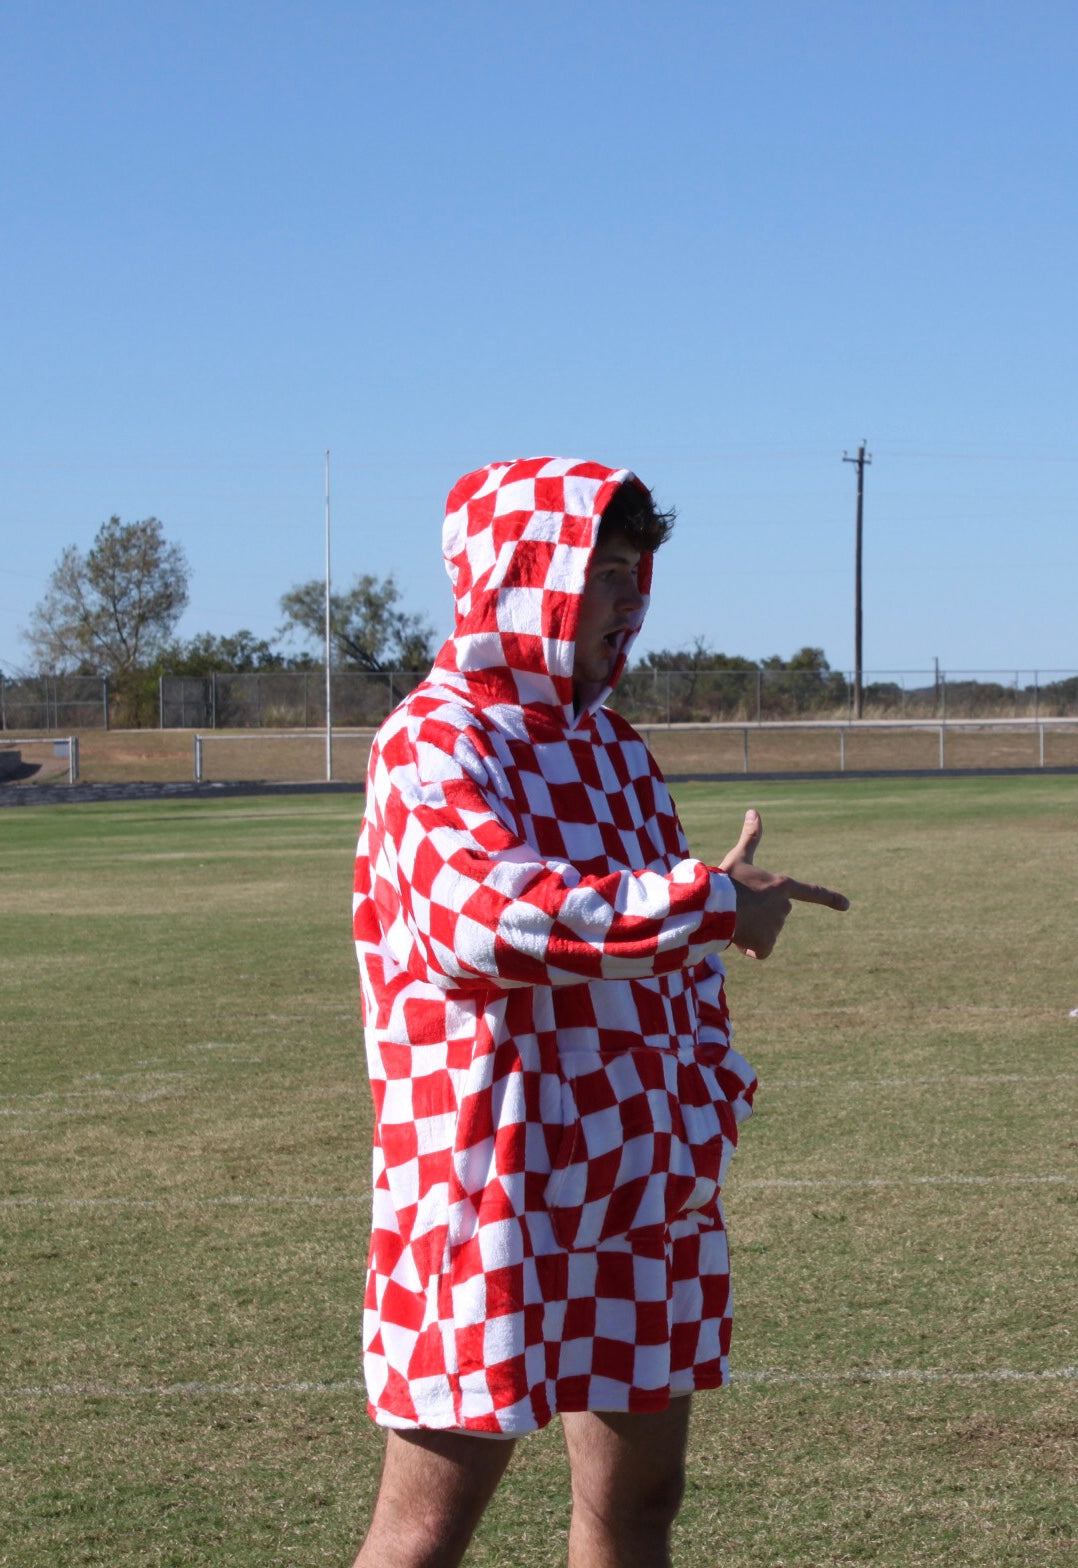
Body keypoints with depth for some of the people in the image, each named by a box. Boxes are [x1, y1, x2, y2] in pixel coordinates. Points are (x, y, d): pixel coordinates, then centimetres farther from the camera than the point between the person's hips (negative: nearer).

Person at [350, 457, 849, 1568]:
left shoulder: (614, 750, 15)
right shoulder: (434, 743, -11)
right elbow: (482, 916, -30)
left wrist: (702, 1125, 12)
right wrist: (712, 902, -24)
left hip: (639, 1188, 8)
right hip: (492, 1194, -8)